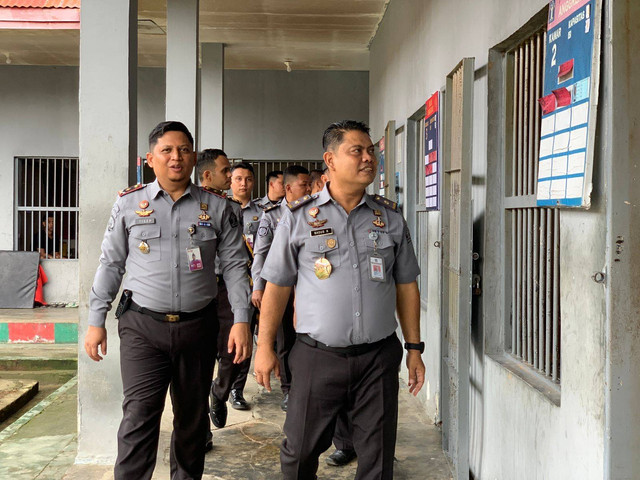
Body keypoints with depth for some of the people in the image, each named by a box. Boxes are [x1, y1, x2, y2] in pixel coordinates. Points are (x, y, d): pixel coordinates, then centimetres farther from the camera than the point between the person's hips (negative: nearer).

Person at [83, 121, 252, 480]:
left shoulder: (216, 207, 5)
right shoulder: (129, 203, 5)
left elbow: (234, 266, 4)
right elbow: (111, 264, 8)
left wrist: (242, 320, -5)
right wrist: (96, 321, 4)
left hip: (197, 326, 1)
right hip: (142, 326, -1)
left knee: (193, 416, 13)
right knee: (140, 415, -9)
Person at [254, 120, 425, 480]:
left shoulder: (391, 218, 6)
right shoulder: (299, 218, 0)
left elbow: (406, 287, 10)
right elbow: (277, 287, 3)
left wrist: (414, 348, 8)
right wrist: (265, 347, 1)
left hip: (379, 357, 2)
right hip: (318, 356, -1)